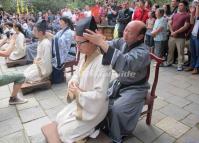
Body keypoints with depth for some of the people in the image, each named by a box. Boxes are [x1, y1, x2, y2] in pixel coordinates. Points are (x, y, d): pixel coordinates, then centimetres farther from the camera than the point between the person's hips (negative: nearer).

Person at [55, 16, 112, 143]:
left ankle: (90, 129, 14)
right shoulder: (84, 57, -2)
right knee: (59, 119, 15)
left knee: (66, 132, -5)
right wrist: (72, 84, -10)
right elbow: (77, 75, 12)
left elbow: (99, 94, -33)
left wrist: (78, 93, -23)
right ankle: (88, 128, 25)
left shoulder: (102, 63, -31)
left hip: (93, 108, -8)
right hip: (79, 101, 9)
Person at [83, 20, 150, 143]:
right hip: (120, 82, 7)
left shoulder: (143, 52, -27)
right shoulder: (123, 41, -3)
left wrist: (102, 42, -48)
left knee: (117, 109, -23)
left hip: (135, 88, -6)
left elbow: (125, 63, -43)